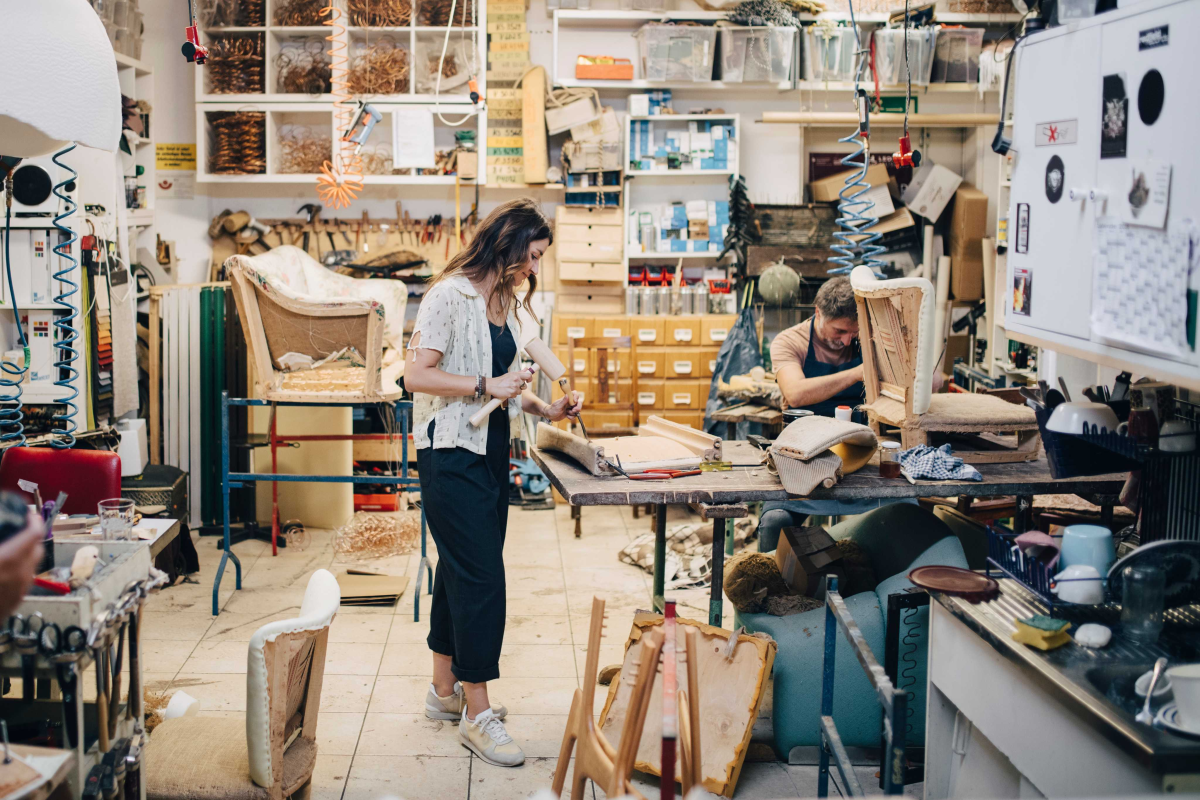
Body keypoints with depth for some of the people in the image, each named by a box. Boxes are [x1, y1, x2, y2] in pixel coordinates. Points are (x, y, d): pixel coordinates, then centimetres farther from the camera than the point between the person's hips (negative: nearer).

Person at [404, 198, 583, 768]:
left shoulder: (509, 304, 15)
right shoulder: (451, 296, -12)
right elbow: (417, 375, -17)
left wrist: (545, 410, 7)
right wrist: (487, 387, -19)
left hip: (490, 453, 9)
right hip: (451, 455, -9)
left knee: (460, 569, 15)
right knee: (480, 575, -9)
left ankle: (446, 690, 26)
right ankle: (477, 715, -2)